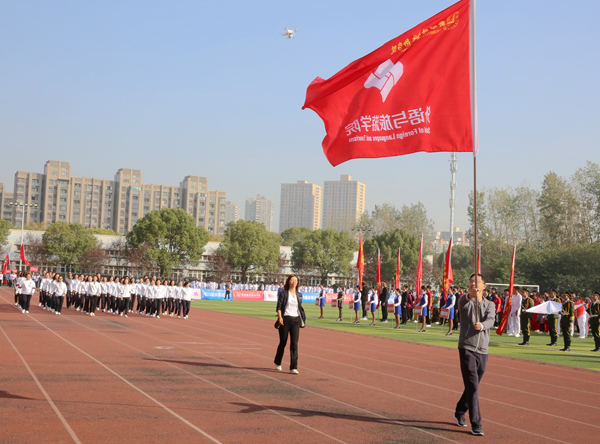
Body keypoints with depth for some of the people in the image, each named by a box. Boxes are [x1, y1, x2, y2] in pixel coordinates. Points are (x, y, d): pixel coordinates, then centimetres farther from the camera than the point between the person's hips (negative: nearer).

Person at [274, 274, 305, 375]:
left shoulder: (299, 295, 11)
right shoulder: (283, 293, -1)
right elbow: (279, 307, -6)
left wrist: (302, 318, 16)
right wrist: (280, 317, -20)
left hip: (296, 320, 3)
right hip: (285, 319, -3)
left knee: (294, 343, -7)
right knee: (283, 342, 8)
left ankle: (293, 368, -8)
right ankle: (277, 363, 31)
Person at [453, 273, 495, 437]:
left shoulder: (490, 304, 9)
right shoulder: (465, 302, 0)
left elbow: (491, 320, -11)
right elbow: (461, 302, -26)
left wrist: (481, 325, -34)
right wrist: (470, 295, -49)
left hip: (482, 351, 4)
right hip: (467, 348, -4)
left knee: (472, 386, 15)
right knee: (472, 387, -11)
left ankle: (459, 413, 36)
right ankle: (476, 424, -10)